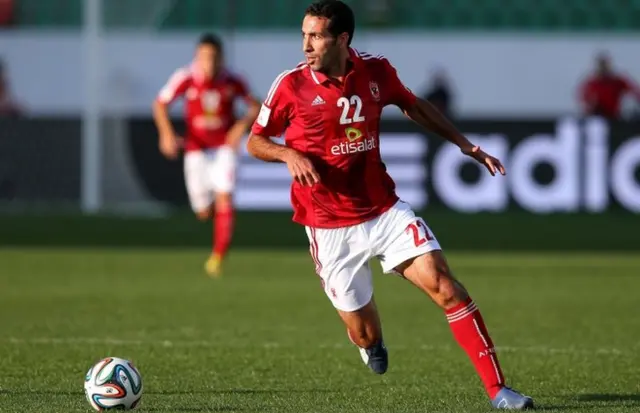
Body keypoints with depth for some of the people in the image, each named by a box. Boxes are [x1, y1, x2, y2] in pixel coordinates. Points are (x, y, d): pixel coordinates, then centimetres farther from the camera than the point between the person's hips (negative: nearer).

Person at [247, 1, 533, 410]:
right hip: (330, 229, -2)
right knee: (365, 336, 2)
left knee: (444, 285, -16)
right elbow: (255, 141, 1)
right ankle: (373, 343, 44)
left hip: (385, 211, 2)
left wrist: (465, 145, 14)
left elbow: (414, 106, 18)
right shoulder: (292, 85, -11)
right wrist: (288, 153, -21)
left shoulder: (376, 70, -3)